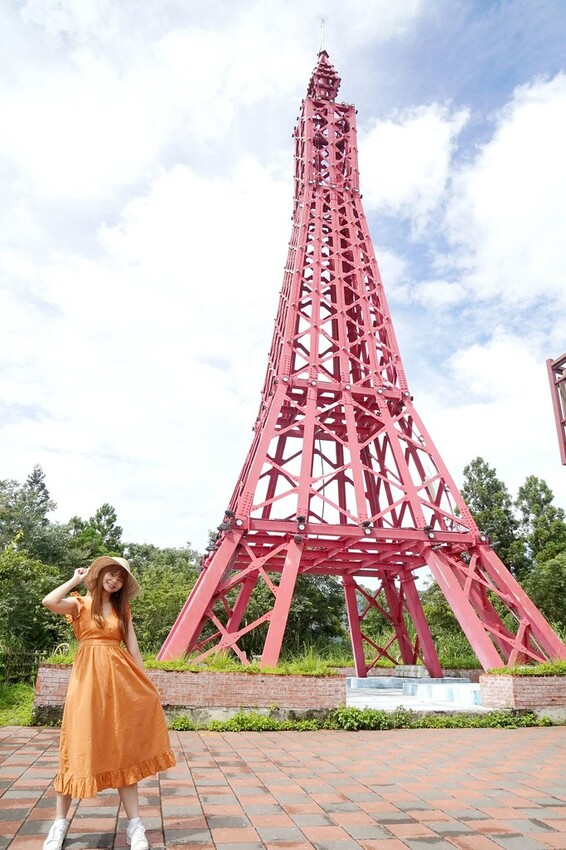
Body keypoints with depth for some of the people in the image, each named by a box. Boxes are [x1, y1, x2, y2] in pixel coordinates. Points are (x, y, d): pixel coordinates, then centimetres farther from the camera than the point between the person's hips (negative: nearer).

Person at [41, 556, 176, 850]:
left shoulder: (122, 609, 12)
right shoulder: (80, 604, 2)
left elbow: (133, 649, 11)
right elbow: (48, 602, -21)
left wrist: (145, 686, 8)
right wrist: (75, 580, -7)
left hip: (120, 679, 3)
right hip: (88, 678, -3)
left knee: (124, 749, 6)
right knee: (80, 747, 1)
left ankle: (134, 825, 13)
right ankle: (60, 823, 22)